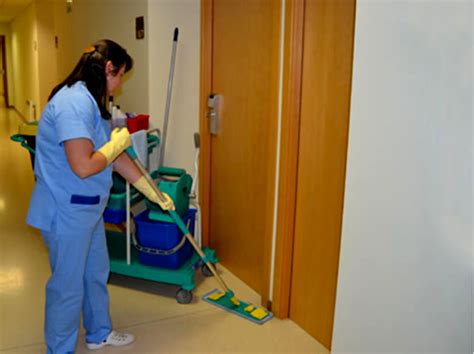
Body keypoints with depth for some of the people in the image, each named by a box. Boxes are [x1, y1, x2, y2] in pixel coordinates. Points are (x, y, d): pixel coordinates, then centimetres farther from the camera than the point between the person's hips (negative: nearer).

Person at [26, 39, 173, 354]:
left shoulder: (92, 101, 9)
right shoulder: (75, 102, -24)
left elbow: (118, 157, 13)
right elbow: (83, 166, -31)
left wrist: (153, 193, 16)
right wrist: (118, 143, -13)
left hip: (87, 207, 10)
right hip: (66, 210, -10)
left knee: (97, 273, 23)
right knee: (68, 285, 7)